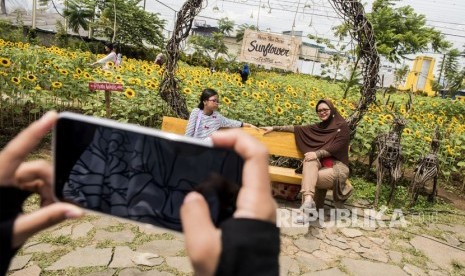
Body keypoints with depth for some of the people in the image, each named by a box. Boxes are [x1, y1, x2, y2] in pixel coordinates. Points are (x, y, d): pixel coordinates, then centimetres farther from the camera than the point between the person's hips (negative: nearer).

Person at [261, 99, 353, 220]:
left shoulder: (342, 126, 0)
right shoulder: (318, 127, 16)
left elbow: (336, 147, -12)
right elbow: (297, 128, 11)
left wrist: (317, 153, -27)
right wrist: (274, 128, 6)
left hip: (337, 166, -5)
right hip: (322, 164, 5)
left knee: (310, 177, -30)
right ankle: (308, 201, -38)